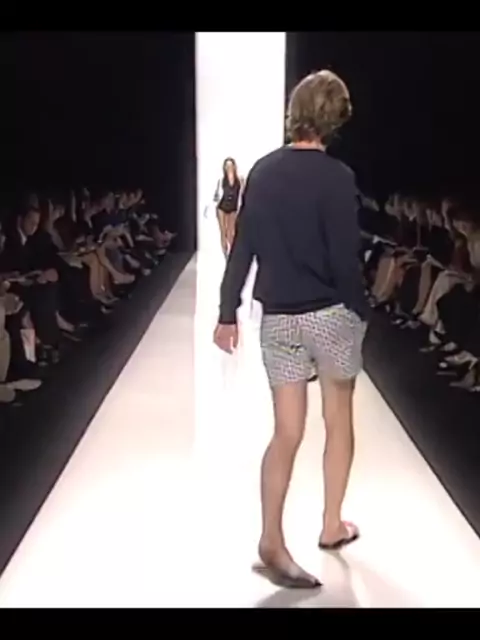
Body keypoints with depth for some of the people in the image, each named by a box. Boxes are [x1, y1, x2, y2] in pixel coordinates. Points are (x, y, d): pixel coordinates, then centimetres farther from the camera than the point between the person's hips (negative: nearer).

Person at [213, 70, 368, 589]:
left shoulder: (261, 171, 4)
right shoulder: (336, 176, -12)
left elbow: (241, 249, 5)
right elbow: (345, 259, -14)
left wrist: (227, 313, 10)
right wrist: (361, 310, 1)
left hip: (278, 318, 4)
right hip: (331, 314, -4)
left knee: (286, 432, 8)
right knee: (338, 419, 16)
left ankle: (272, 541, 1)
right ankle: (332, 525, 28)